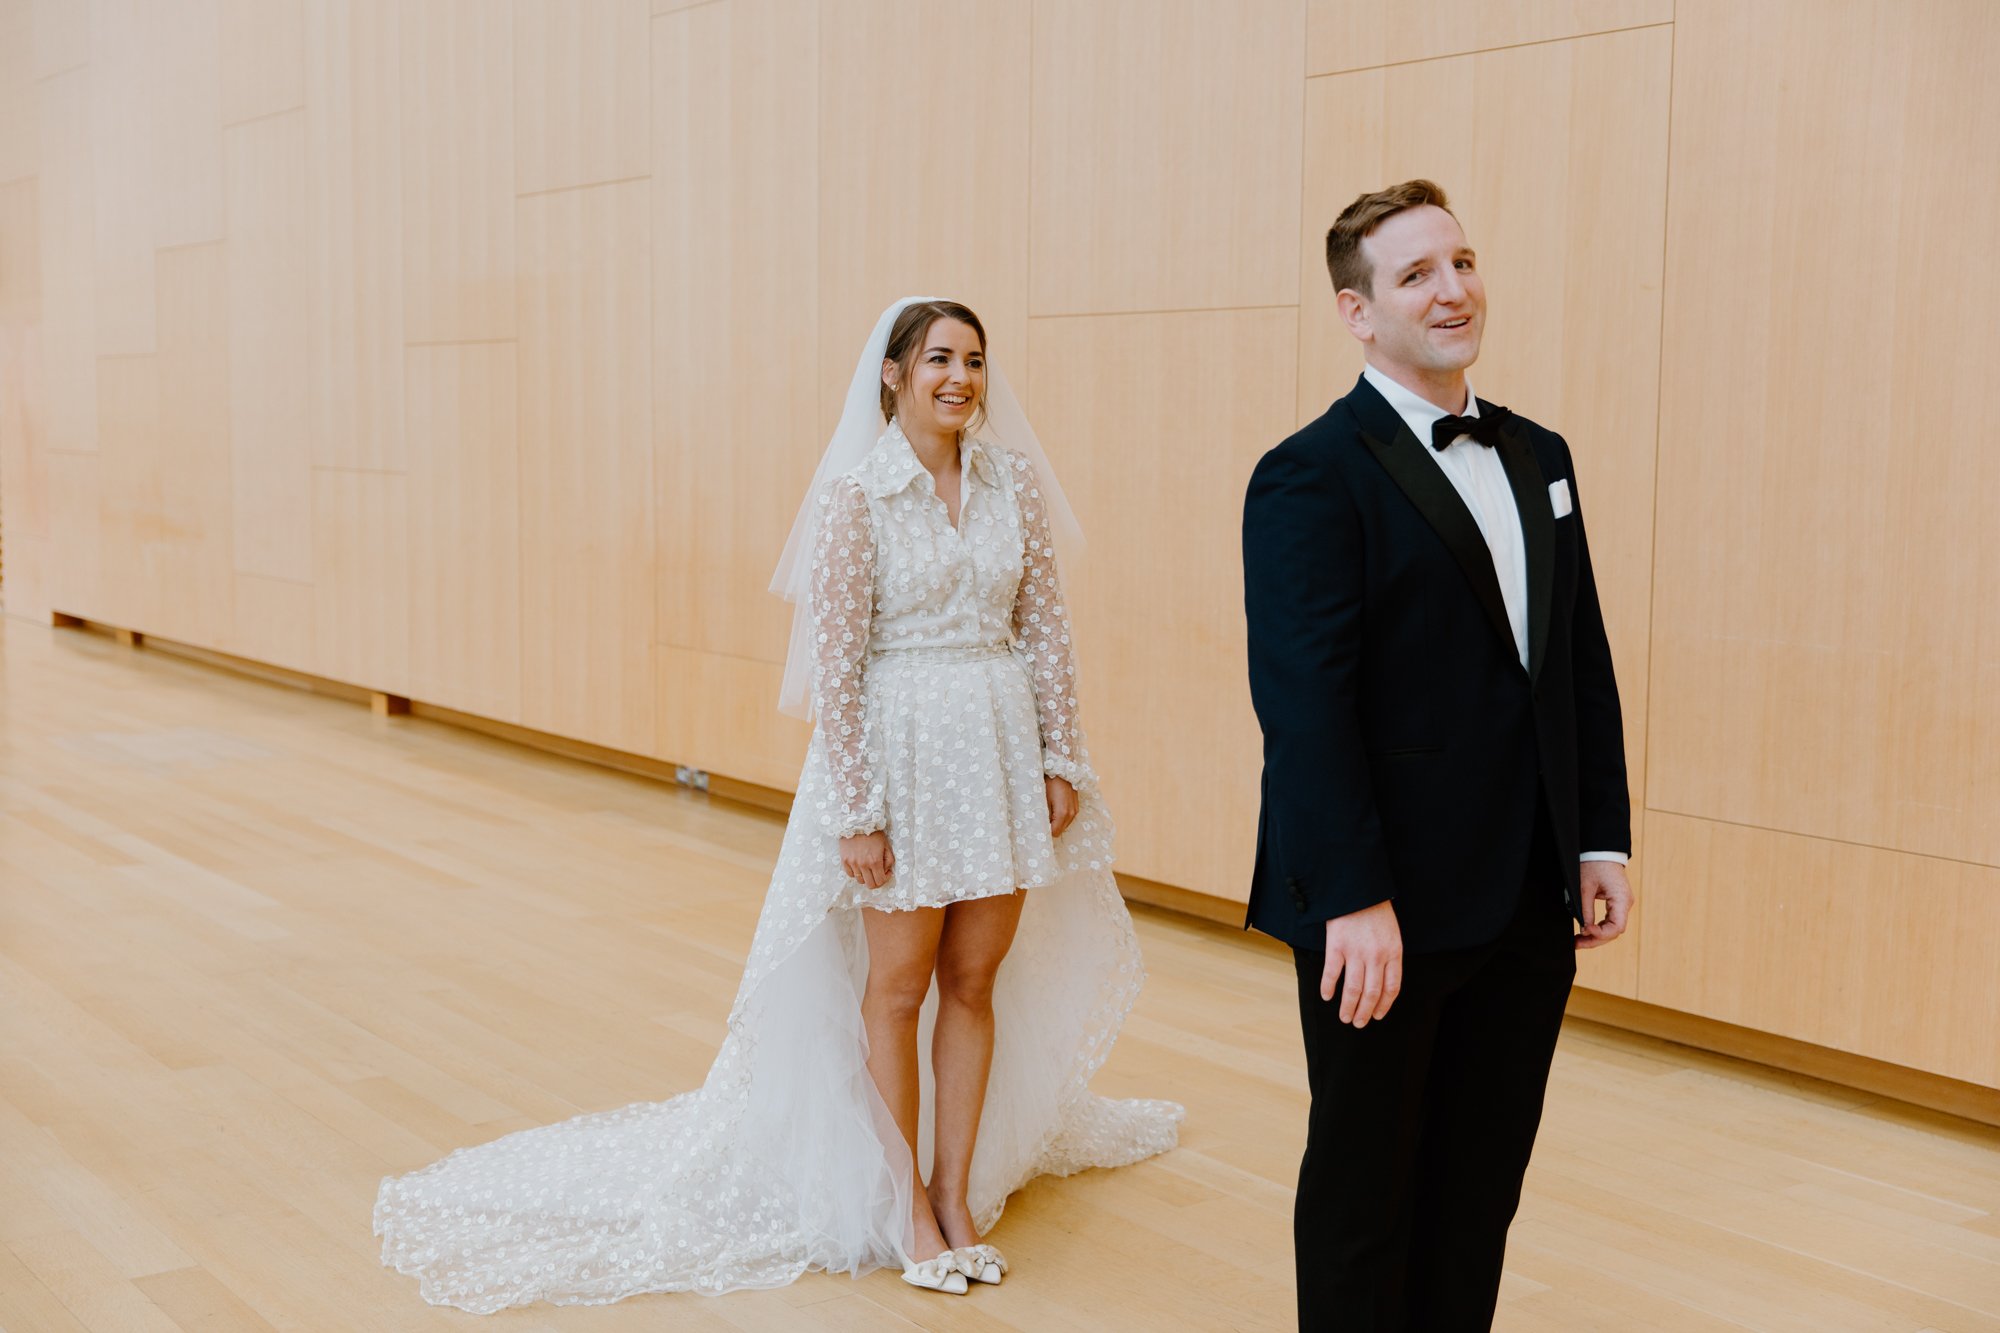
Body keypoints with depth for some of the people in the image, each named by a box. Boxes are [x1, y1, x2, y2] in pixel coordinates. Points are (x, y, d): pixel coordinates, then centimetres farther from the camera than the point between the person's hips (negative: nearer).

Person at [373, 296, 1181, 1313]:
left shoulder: (1015, 483, 3)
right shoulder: (856, 496, -10)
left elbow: (1045, 630, 8)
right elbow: (835, 663, -11)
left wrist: (1062, 760, 4)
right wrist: (854, 812, -13)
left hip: (1002, 745, 4)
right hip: (898, 745, -4)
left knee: (976, 979, 11)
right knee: (897, 983, 7)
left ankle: (958, 1188, 25)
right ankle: (904, 1200, 21)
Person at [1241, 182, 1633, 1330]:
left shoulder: (1539, 458, 12)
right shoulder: (1314, 477, -11)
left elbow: (1585, 664, 13)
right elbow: (1304, 702, -18)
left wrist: (1604, 842, 6)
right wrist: (1352, 900, -21)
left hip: (1531, 904, 7)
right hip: (1388, 910, -6)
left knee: (1484, 1184, 16)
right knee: (1368, 1187, 10)